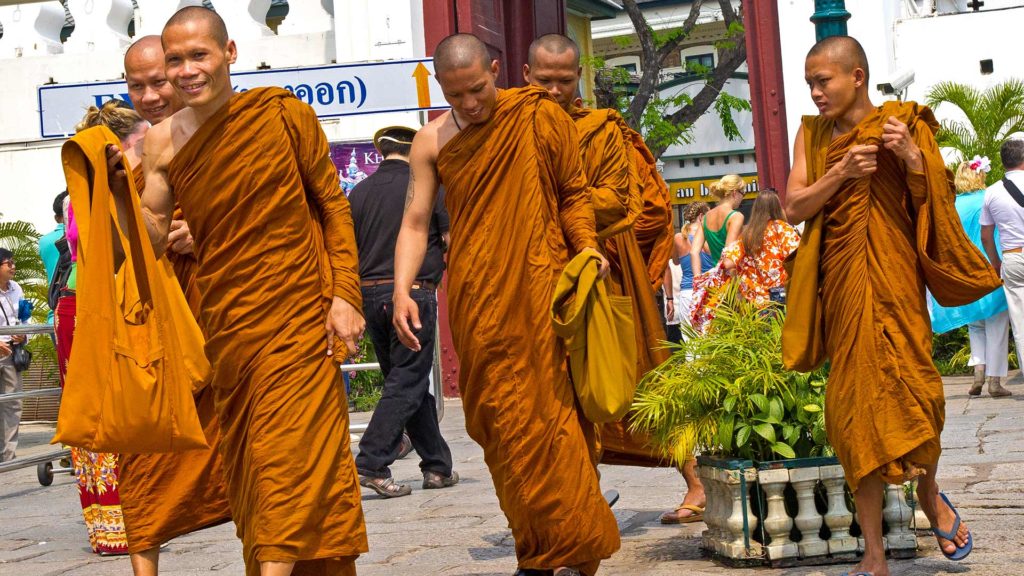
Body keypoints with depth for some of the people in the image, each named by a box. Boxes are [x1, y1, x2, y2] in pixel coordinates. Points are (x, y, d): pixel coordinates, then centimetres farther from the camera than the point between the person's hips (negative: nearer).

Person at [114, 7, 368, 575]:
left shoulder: (283, 114, -4)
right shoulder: (163, 142, 2)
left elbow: (333, 204, 2)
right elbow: (152, 241, 2)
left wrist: (345, 294, -6)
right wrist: (118, 182, -14)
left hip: (296, 314, -4)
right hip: (224, 323, 4)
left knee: (287, 453, -11)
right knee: (245, 463, 8)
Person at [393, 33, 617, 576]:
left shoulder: (538, 118, 1)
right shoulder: (431, 142, 6)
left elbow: (572, 192, 9)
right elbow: (415, 224, 3)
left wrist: (586, 246, -7)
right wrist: (402, 290, -10)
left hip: (540, 291, -2)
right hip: (478, 303, 2)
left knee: (552, 412, -5)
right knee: (501, 422, 3)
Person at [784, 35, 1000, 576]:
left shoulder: (902, 124, 1)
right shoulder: (812, 134, 9)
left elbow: (933, 206, 1)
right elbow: (794, 207, 1)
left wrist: (912, 160, -15)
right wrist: (842, 172, -12)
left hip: (894, 278, -2)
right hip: (842, 285, 2)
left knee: (911, 389, -11)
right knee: (855, 405, 0)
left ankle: (930, 493, 23)